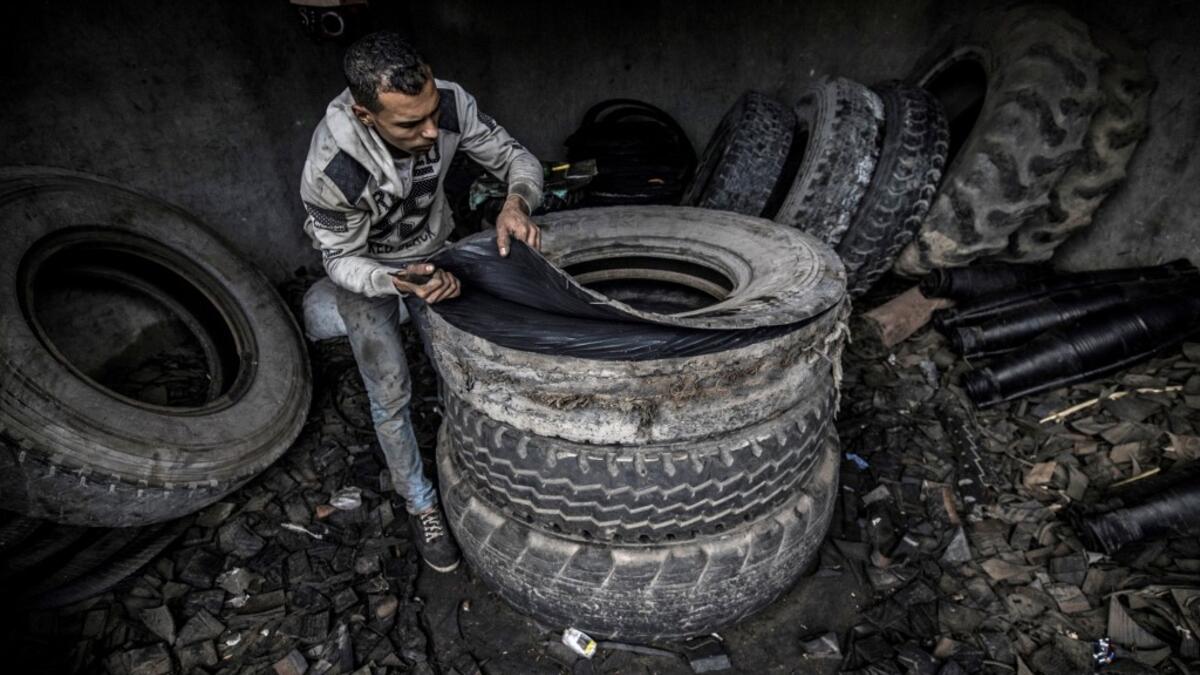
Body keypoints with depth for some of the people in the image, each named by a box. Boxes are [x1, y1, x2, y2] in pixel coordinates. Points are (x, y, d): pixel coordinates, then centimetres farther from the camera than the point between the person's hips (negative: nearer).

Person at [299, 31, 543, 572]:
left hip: (433, 251, 4)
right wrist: (397, 283, -44)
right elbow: (342, 259, -23)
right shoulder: (332, 168, -39)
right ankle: (421, 505, 24)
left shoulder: (449, 105, -31)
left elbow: (516, 158, -17)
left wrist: (517, 202, -40)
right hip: (365, 271, -3)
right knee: (391, 396, 0)